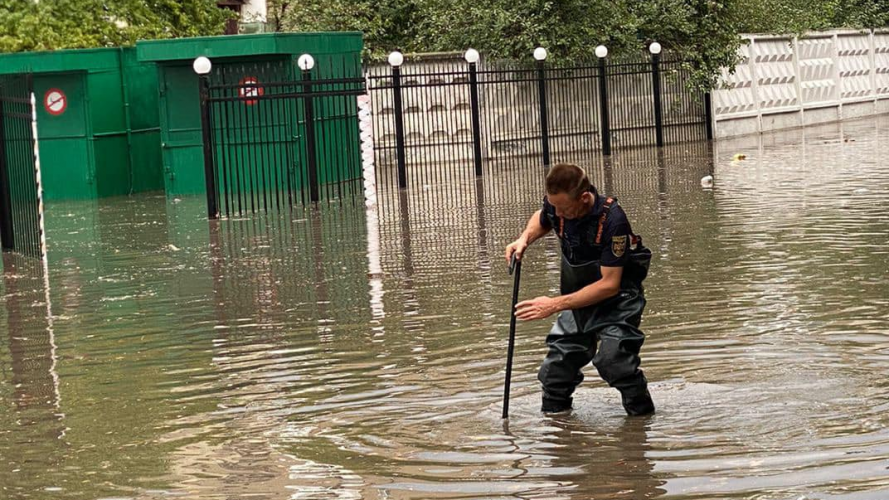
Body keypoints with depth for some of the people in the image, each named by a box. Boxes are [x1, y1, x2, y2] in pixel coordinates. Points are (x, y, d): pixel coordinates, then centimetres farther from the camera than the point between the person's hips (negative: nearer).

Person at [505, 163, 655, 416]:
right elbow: (541, 220, 14)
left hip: (617, 296, -6)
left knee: (612, 357, -22)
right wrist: (524, 239, -10)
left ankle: (642, 413, 0)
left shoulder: (612, 219, -32)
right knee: (561, 356, 3)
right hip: (578, 295, 6)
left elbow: (610, 284, -29)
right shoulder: (554, 204, -15)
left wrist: (555, 304, -30)